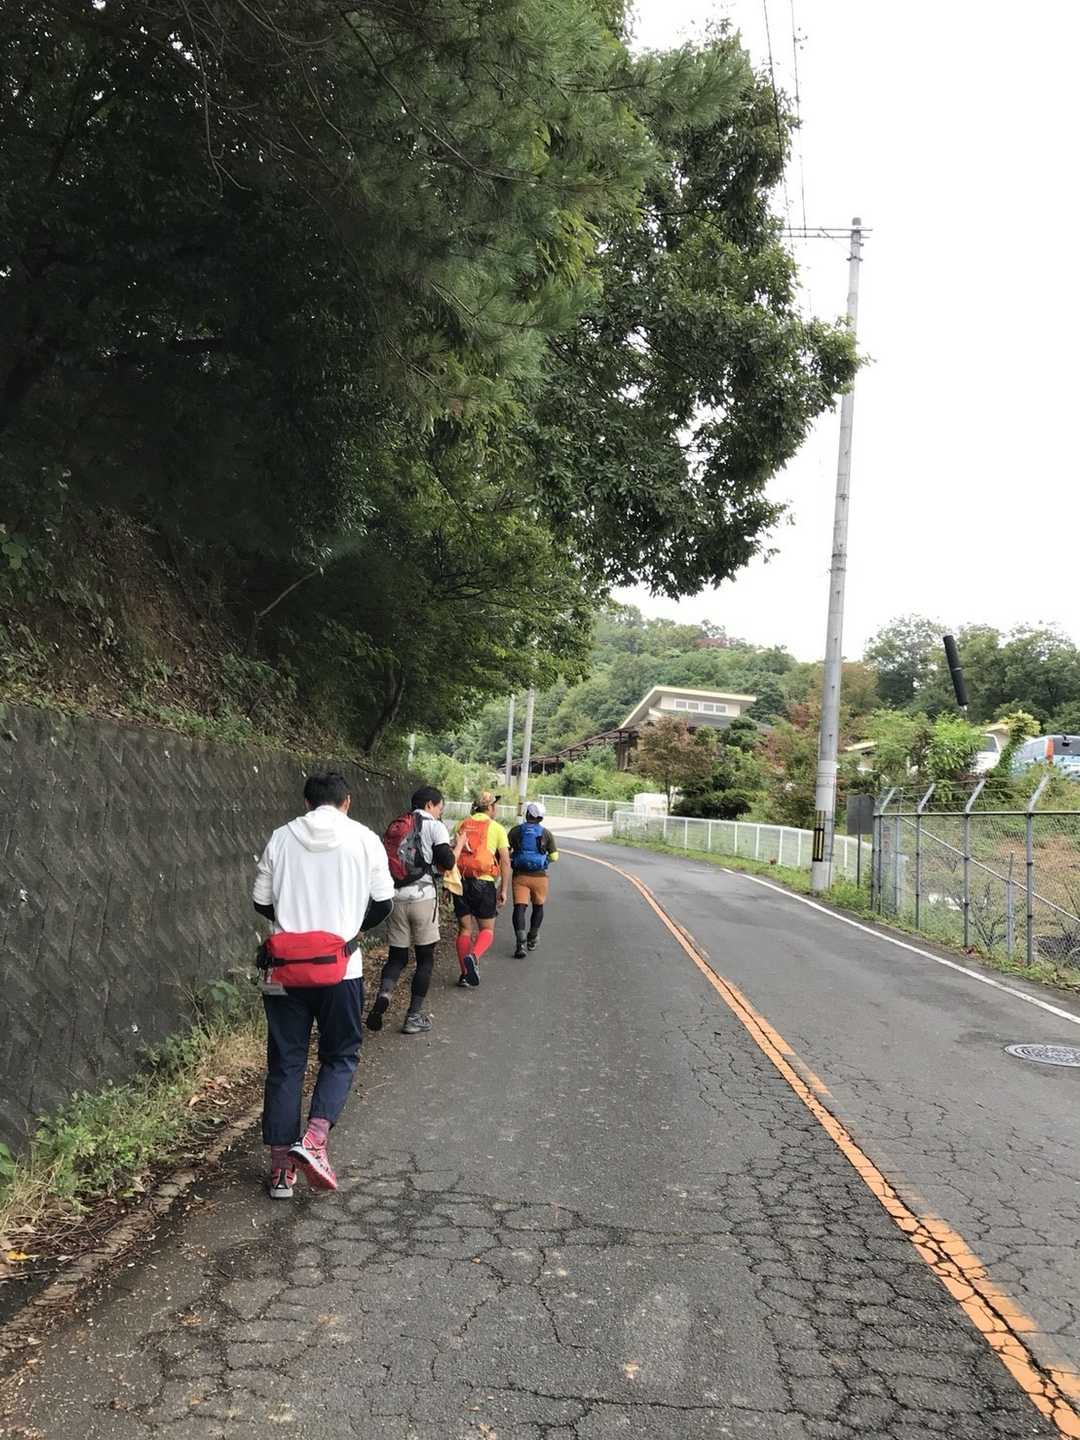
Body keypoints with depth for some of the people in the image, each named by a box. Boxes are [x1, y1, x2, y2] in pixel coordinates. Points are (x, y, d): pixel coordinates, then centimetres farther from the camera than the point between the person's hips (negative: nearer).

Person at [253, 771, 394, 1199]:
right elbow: (383, 902, 1)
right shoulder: (364, 839, -2)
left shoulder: (281, 838, 1)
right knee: (340, 1056, 15)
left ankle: (281, 1167, 15)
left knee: (285, 1064, 11)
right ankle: (314, 1139, -5)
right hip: (342, 968, -1)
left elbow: (261, 901, 6)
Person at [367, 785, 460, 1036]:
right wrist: (454, 848, 8)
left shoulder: (395, 827, 16)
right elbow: (447, 862, -11)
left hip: (395, 898, 5)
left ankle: (384, 994, -15)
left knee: (397, 956, 14)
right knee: (425, 958, 8)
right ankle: (414, 1017, 9)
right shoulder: (434, 826, -3)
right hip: (422, 897, -5)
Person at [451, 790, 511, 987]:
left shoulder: (461, 825, 10)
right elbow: (505, 861, -4)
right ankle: (473, 957, -19)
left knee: (464, 929, 12)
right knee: (487, 930, 8)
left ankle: (465, 974, 9)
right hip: (483, 882, -3)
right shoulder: (496, 828, 2)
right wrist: (504, 890, -1)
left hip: (460, 881, 3)